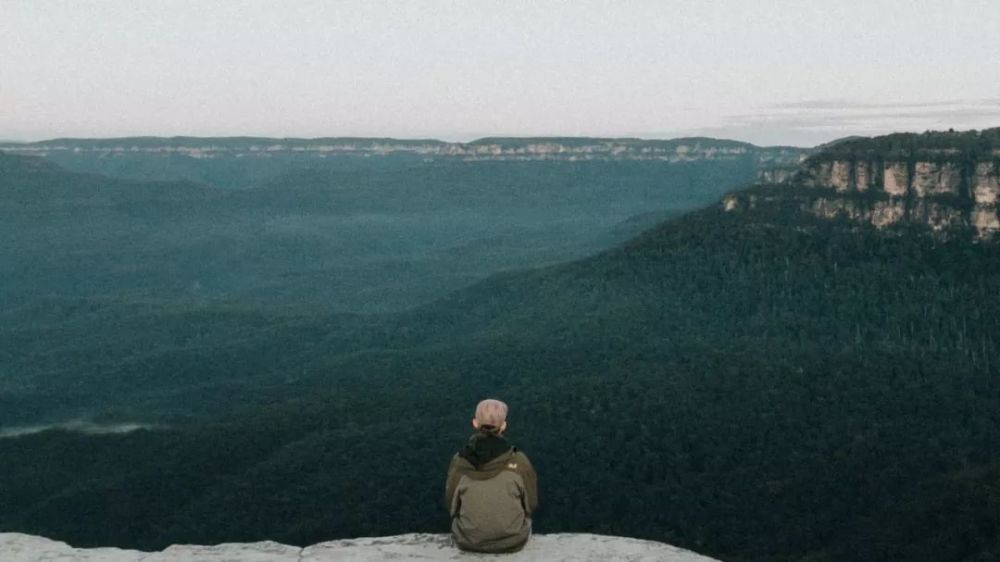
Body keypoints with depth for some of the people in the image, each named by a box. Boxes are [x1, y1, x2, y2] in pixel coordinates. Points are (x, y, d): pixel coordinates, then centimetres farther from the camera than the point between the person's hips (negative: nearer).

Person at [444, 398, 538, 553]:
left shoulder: (459, 461, -16)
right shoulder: (519, 461, -19)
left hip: (468, 541, 1)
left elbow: (451, 505, -1)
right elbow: (531, 505, -5)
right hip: (513, 541, -1)